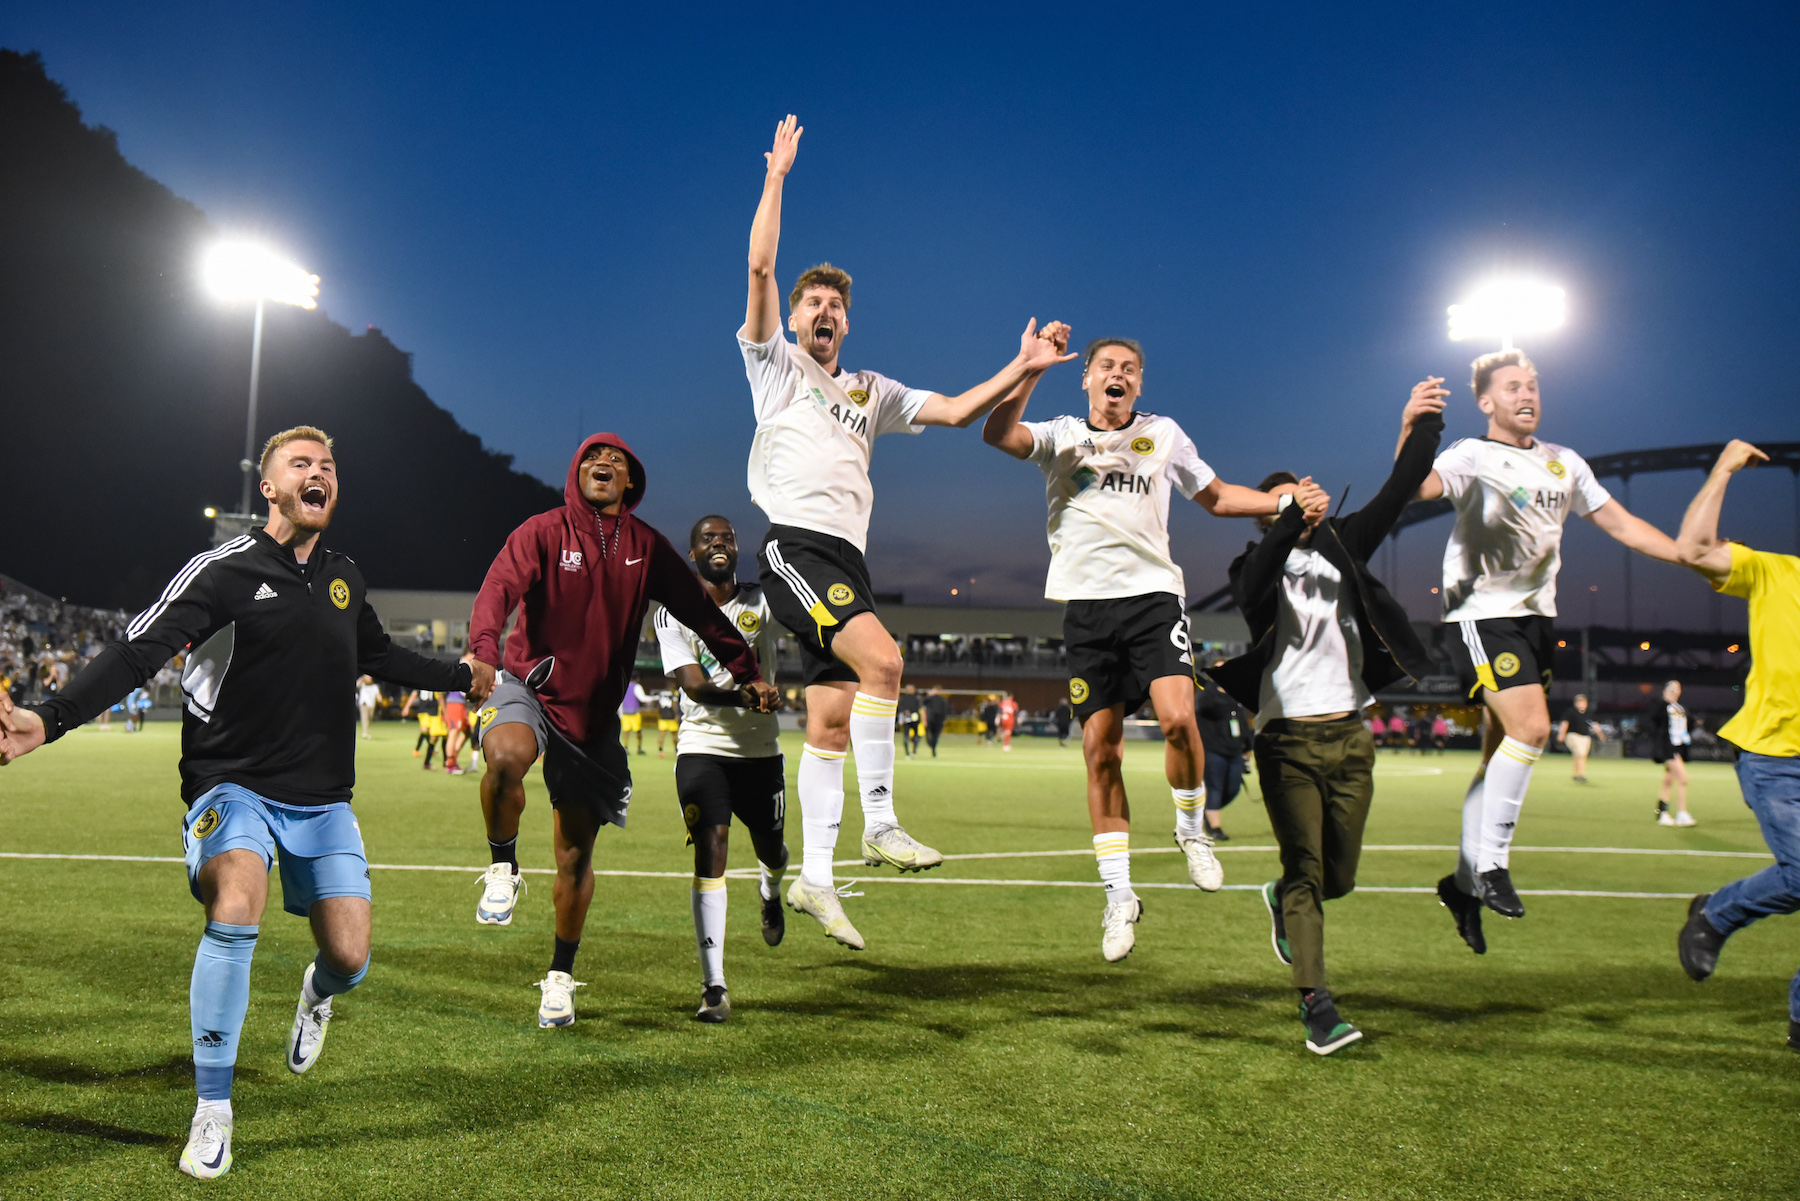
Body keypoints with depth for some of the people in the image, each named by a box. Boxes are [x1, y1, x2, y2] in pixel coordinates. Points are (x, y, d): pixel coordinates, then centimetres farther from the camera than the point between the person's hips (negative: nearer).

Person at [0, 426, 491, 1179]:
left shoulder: (345, 579, 9)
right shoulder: (225, 570, -8)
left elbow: (380, 657, 26)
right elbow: (140, 652, -17)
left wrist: (463, 678, 35)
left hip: (324, 800, 4)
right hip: (235, 787, -4)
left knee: (350, 957, -6)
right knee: (236, 908, -31)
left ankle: (316, 994, 37)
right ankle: (212, 1112, -11)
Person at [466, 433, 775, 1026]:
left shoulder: (647, 547, 5)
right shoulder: (543, 532, -5)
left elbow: (700, 611, 11)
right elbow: (500, 587, -20)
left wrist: (748, 673, 5)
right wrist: (484, 650, -40)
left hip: (595, 711, 3)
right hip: (529, 687, -3)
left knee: (576, 853, 7)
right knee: (505, 756, -38)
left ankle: (561, 976, 27)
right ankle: (503, 869, -9)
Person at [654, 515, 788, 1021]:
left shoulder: (761, 602, 4)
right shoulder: (674, 612, -2)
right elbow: (692, 684, -14)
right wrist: (746, 696, -32)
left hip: (761, 748, 2)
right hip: (702, 746, -2)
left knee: (770, 847, 14)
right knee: (710, 847, -14)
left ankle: (770, 890, 55)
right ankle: (714, 985, -8)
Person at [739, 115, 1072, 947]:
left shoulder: (871, 391, 25)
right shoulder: (775, 363, 12)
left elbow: (953, 411, 21)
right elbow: (760, 267, 1)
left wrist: (1020, 370, 11)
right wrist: (778, 174, 4)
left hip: (846, 560, 6)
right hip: (796, 546, -5)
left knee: (831, 720, 2)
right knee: (881, 658, -27)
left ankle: (813, 877, 7)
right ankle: (880, 825, -18)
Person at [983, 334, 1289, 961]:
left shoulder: (1163, 433, 15)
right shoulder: (1060, 435, 10)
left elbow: (1218, 496, 23)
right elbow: (998, 433, -9)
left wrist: (1285, 502, 10)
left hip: (1153, 592, 0)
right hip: (1086, 603, 0)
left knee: (1177, 717, -22)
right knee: (1101, 750, -1)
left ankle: (1192, 827, 8)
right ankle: (1119, 896, 10)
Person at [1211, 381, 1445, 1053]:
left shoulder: (1340, 548, 13)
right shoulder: (1260, 565, 1)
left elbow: (1393, 499, 2)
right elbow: (1252, 589, -23)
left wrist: (1420, 431, -8)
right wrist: (1292, 519, -35)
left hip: (1350, 737, 4)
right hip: (1288, 739, -4)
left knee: (1339, 876, 9)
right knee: (1305, 869, -9)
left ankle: (1281, 900, 41)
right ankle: (1316, 1005, -5)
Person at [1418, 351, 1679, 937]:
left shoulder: (1565, 463, 14)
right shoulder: (1473, 457, -7)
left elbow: (1623, 524, 18)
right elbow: (1413, 488, -27)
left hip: (1537, 615, 7)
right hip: (1484, 612, -7)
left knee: (1502, 752, 7)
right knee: (1531, 728, -21)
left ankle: (1465, 880, 16)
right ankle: (1491, 863, -7)